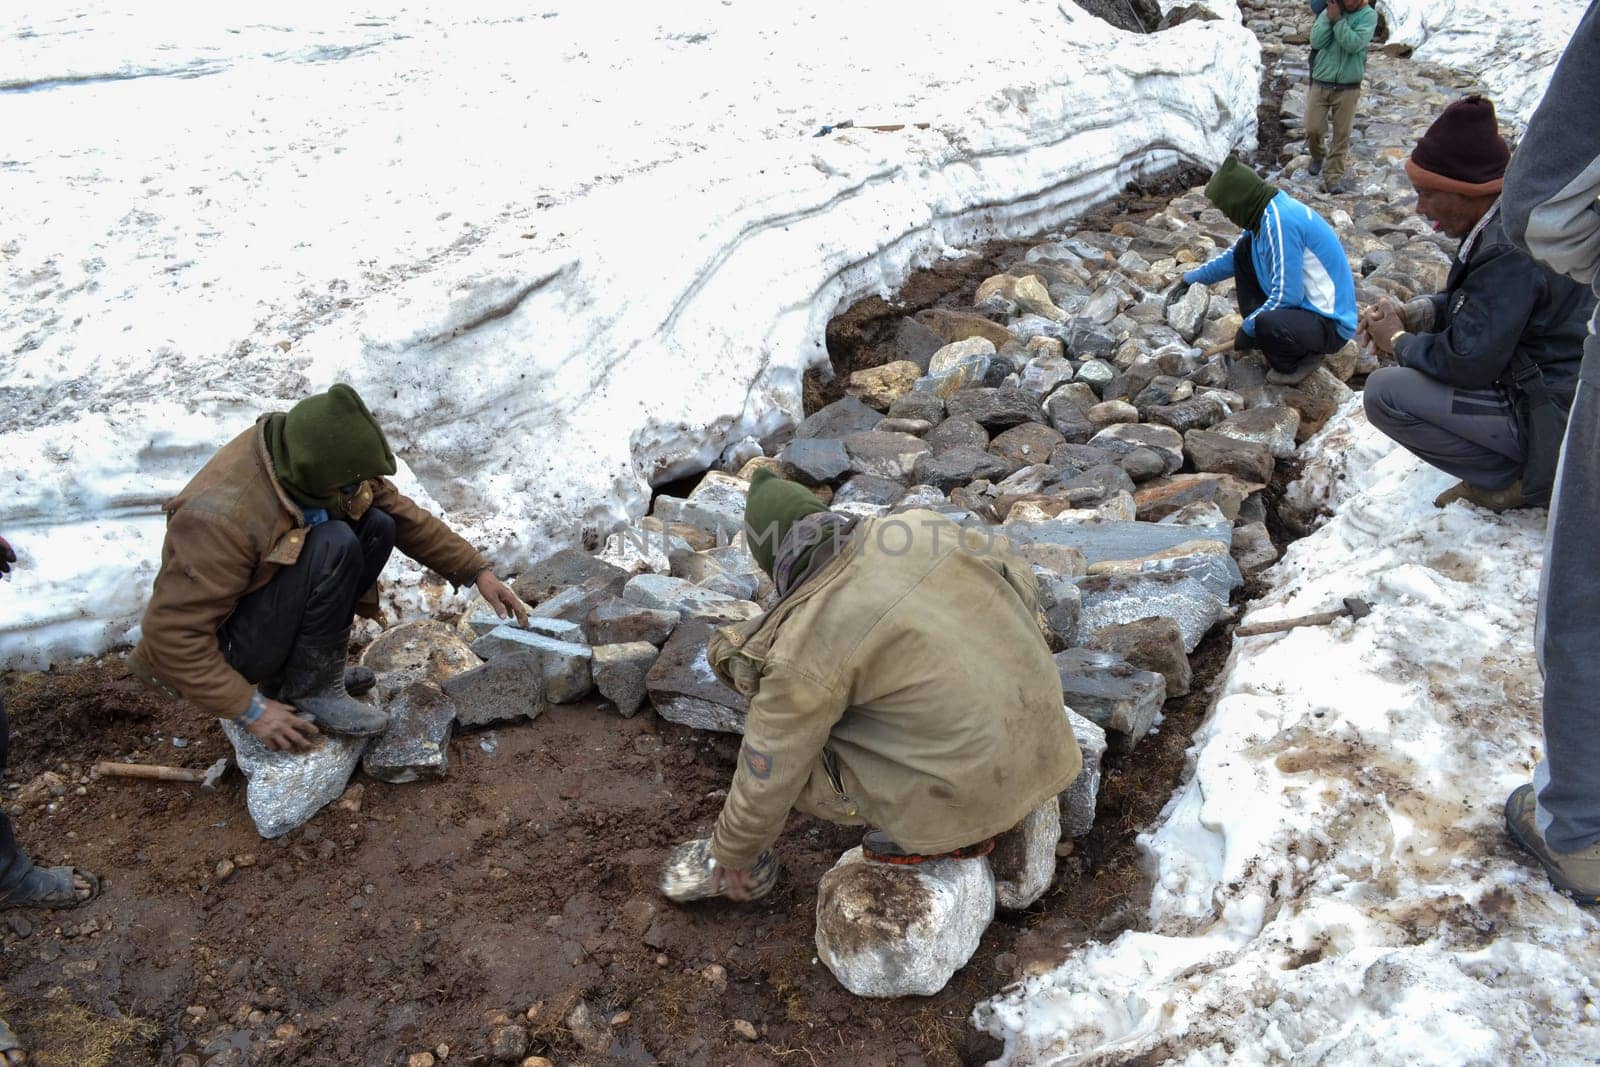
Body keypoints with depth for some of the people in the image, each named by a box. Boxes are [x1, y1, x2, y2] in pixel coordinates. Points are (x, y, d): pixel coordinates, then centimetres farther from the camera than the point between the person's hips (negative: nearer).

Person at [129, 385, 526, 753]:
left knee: (377, 526, -6)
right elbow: (172, 633, -30)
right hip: (225, 645, -8)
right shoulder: (225, 518, -35)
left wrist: (477, 571, -5)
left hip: (261, 599, 8)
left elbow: (404, 515, -1)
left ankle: (297, 666, 2)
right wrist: (251, 710, -26)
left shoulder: (314, 456, -13)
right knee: (333, 546, -28)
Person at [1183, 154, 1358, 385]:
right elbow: (1233, 257, 23)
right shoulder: (1264, 211, 3)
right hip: (1301, 301, 10)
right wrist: (1192, 278, 27)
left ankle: (1298, 361, -4)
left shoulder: (1280, 221, -27)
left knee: (1267, 324, -39)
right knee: (1245, 249, 8)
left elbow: (1286, 297, -28)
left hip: (1330, 323, -10)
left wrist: (1247, 329, -15)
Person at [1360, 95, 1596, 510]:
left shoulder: (1509, 251, -27)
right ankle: (1518, 466, 15)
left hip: (1558, 423, -10)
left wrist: (1397, 341, -8)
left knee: (1384, 391, -17)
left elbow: (1468, 363, -26)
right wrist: (1412, 314, 2)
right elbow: (1483, 300, 18)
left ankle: (1509, 480, -3)